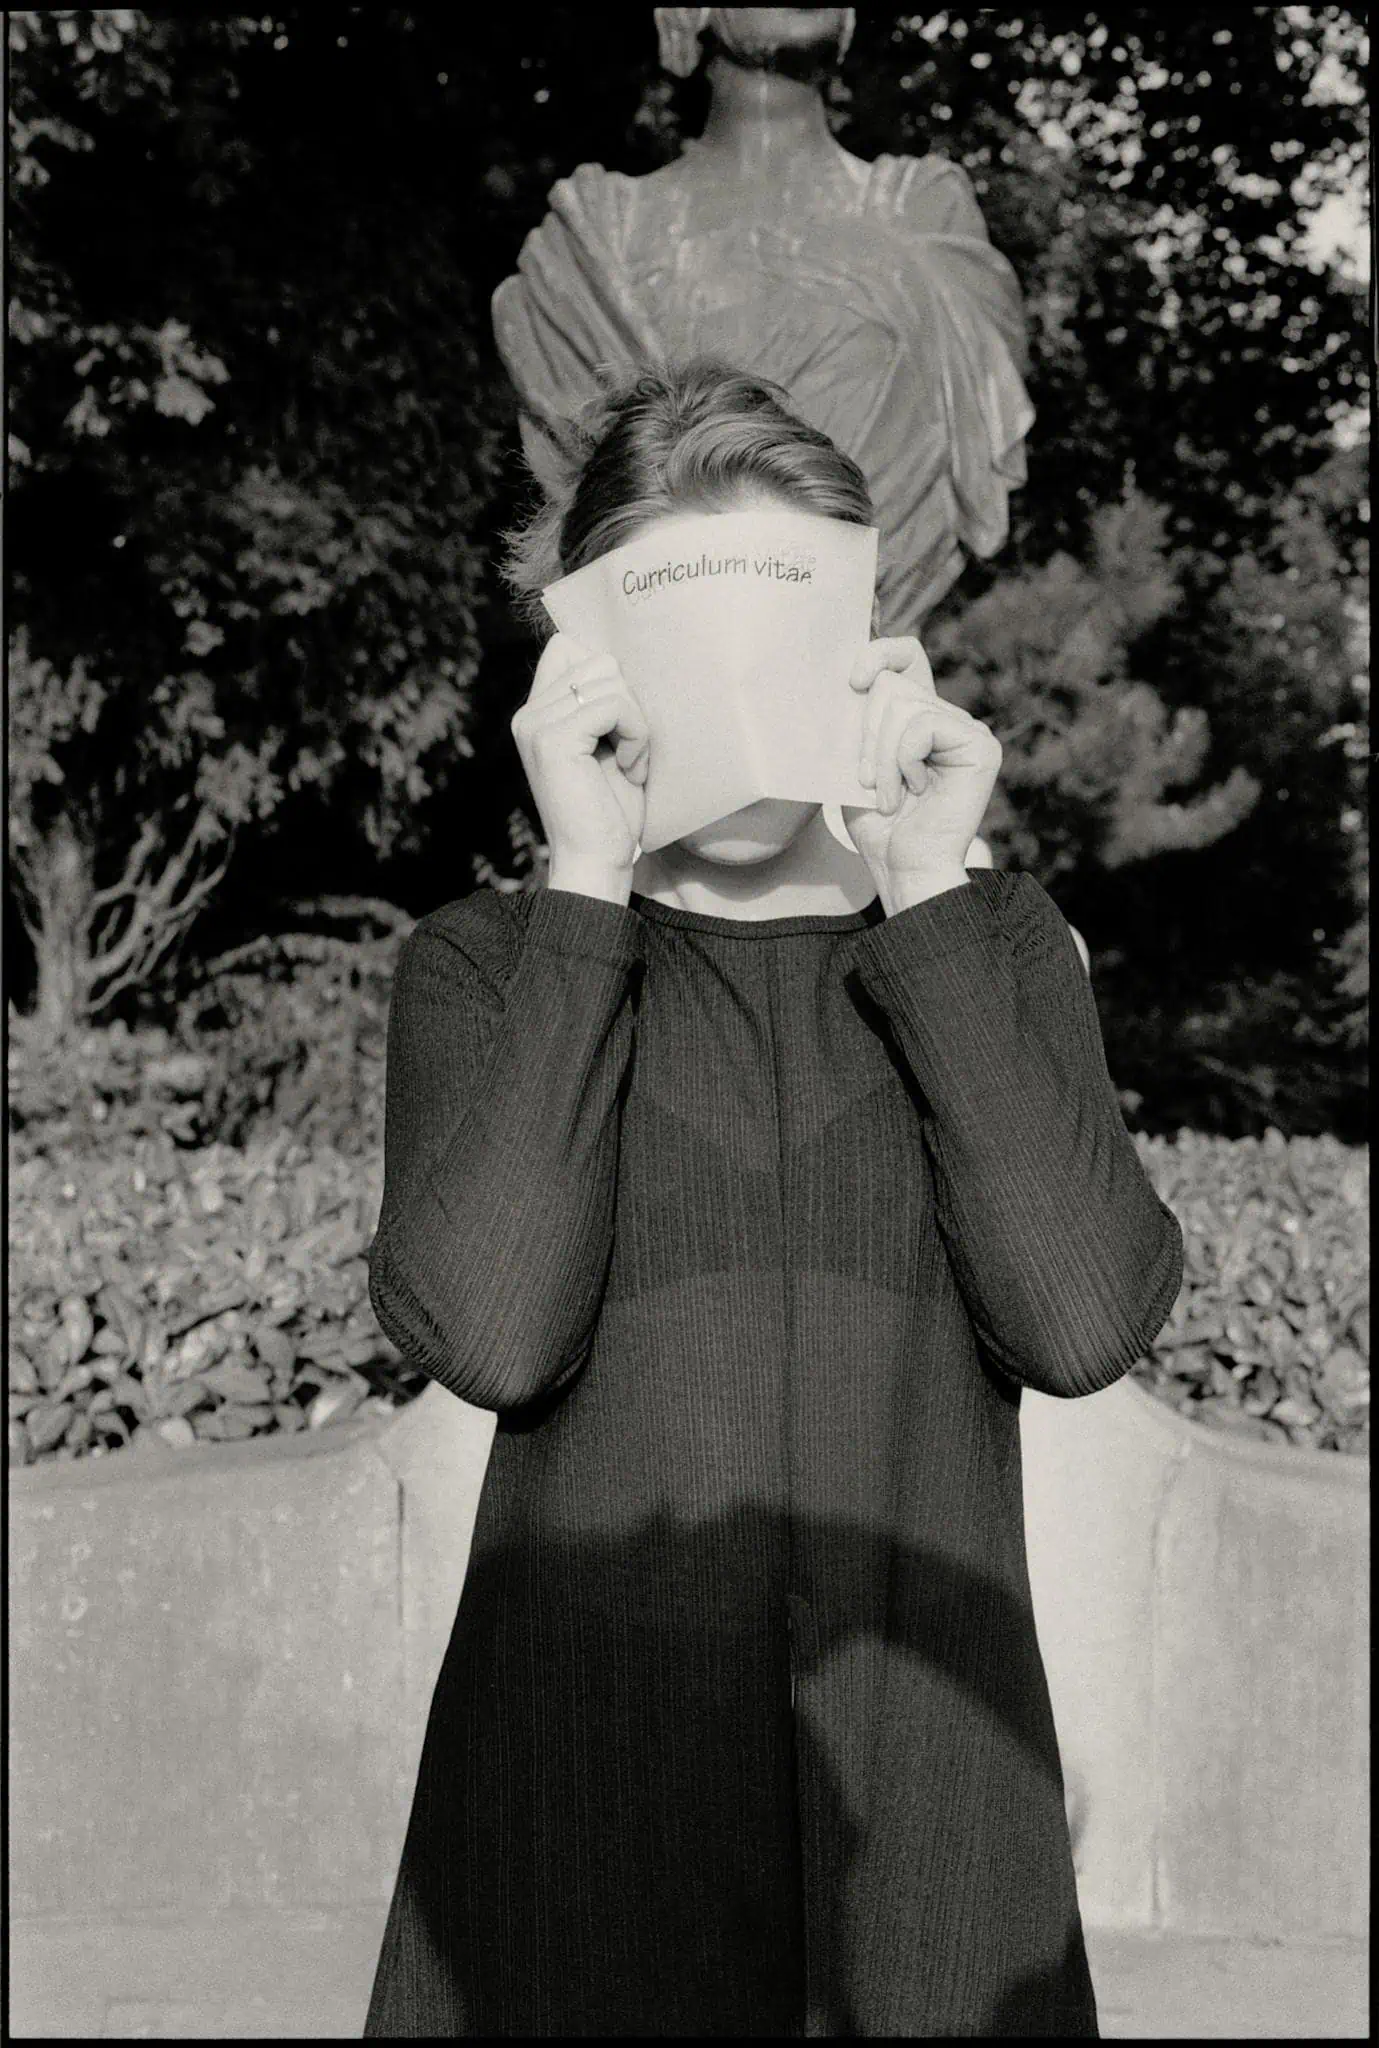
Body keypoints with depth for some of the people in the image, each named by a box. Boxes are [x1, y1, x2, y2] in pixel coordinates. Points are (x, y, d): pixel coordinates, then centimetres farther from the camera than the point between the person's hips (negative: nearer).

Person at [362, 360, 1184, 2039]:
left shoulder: (994, 947, 5)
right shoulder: (488, 968, 2)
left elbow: (1082, 1321, -11)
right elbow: (489, 1332, -17)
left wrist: (931, 892, -10)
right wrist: (588, 887, -14)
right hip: (579, 1793, -1)